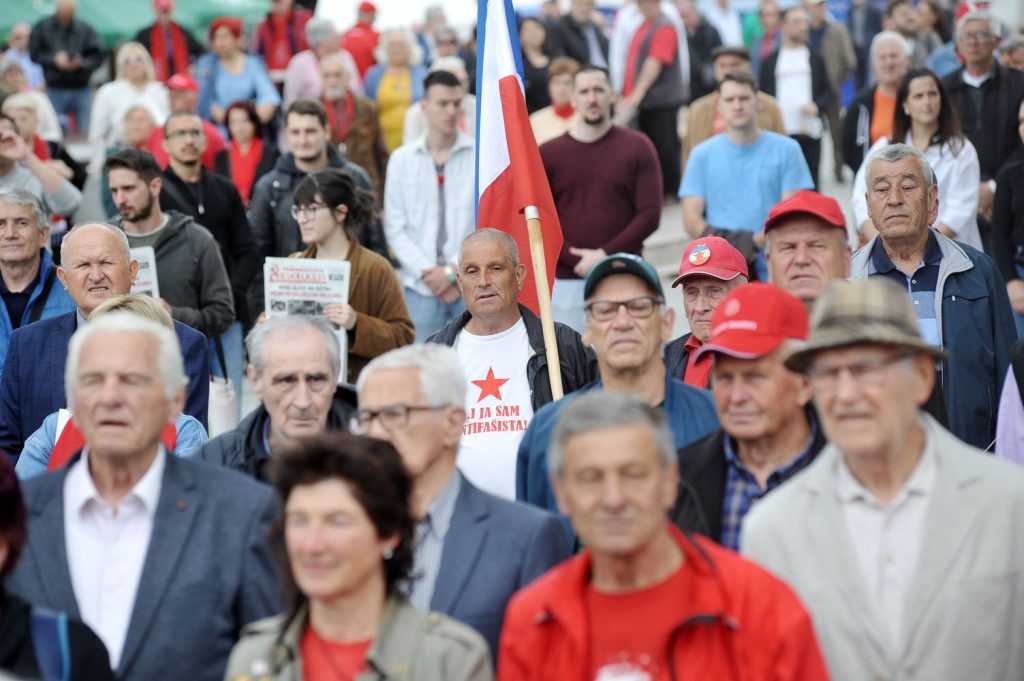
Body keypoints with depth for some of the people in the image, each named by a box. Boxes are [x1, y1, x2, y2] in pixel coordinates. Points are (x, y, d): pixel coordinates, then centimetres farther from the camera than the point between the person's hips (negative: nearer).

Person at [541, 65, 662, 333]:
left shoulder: (637, 147, 5)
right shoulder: (549, 153, 7)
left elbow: (650, 214, -1)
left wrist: (605, 255, -11)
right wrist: (575, 261, -10)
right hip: (566, 282, 1)